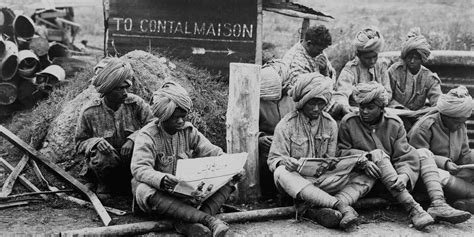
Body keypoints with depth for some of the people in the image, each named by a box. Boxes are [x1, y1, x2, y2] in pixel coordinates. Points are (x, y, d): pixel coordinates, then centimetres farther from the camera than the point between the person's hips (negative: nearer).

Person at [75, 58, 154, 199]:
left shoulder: (136, 104, -8)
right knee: (103, 156, -36)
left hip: (130, 162, 1)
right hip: (105, 166, -1)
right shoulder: (89, 112, -9)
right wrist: (96, 142, -24)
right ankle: (103, 184, 1)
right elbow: (79, 144, -2)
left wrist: (133, 138, -28)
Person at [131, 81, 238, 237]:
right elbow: (139, 168, -25)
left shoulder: (188, 131, 4)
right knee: (145, 192, -40)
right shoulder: (147, 136, -11)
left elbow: (213, 152, 0)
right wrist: (161, 179, -46)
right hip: (161, 193, -4)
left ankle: (188, 222, -33)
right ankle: (208, 219, -42)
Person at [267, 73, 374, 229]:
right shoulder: (286, 125, -3)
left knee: (367, 177, -14)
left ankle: (315, 210, -38)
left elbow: (329, 160, 11)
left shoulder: (330, 124, 7)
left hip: (323, 179, 4)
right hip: (298, 180, -4)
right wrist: (284, 161, -27)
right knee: (281, 174, -38)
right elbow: (273, 159, -4)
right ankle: (341, 206, -44)